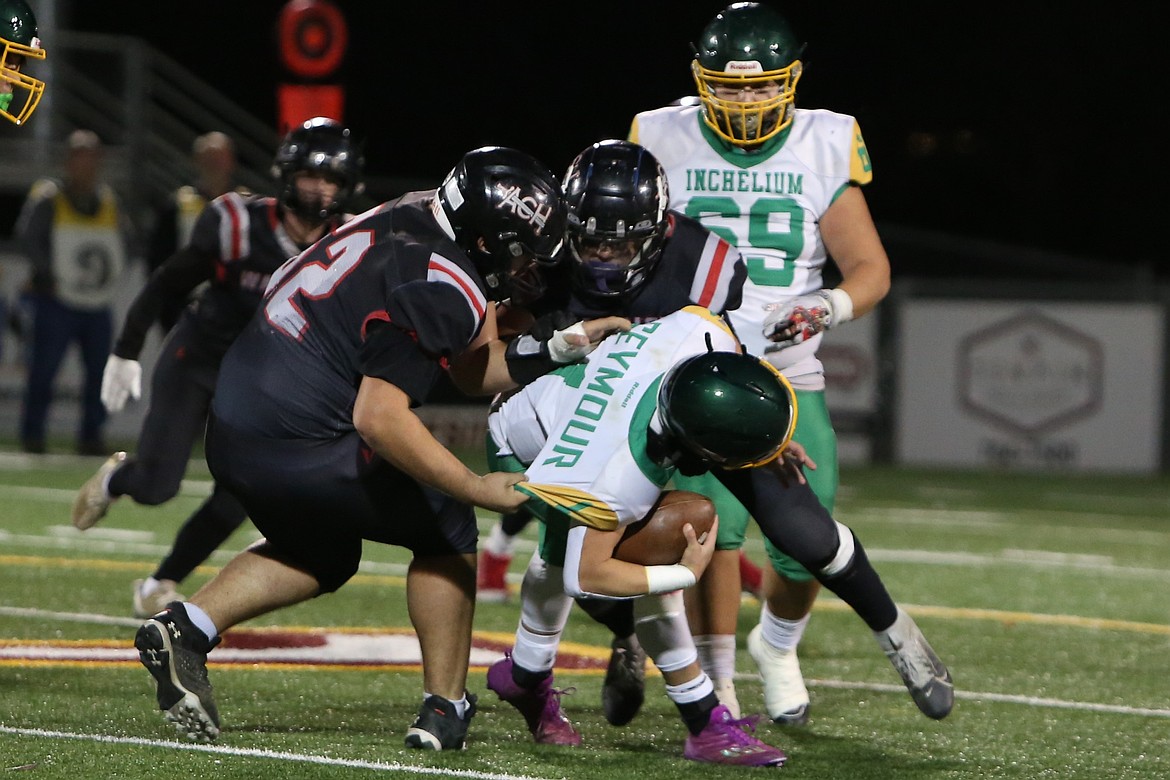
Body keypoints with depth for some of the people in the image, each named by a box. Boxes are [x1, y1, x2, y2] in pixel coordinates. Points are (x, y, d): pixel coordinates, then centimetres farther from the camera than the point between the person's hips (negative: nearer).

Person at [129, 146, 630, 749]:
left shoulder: (410, 220, 12)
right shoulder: (442, 287, -17)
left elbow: (474, 371, 22)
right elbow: (380, 418, -23)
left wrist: (562, 349, 16)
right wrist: (477, 488, -16)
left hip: (231, 429, 9)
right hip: (296, 445, -9)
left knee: (322, 557, 31)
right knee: (446, 529, 12)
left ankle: (186, 628, 13)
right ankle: (443, 709, 13)